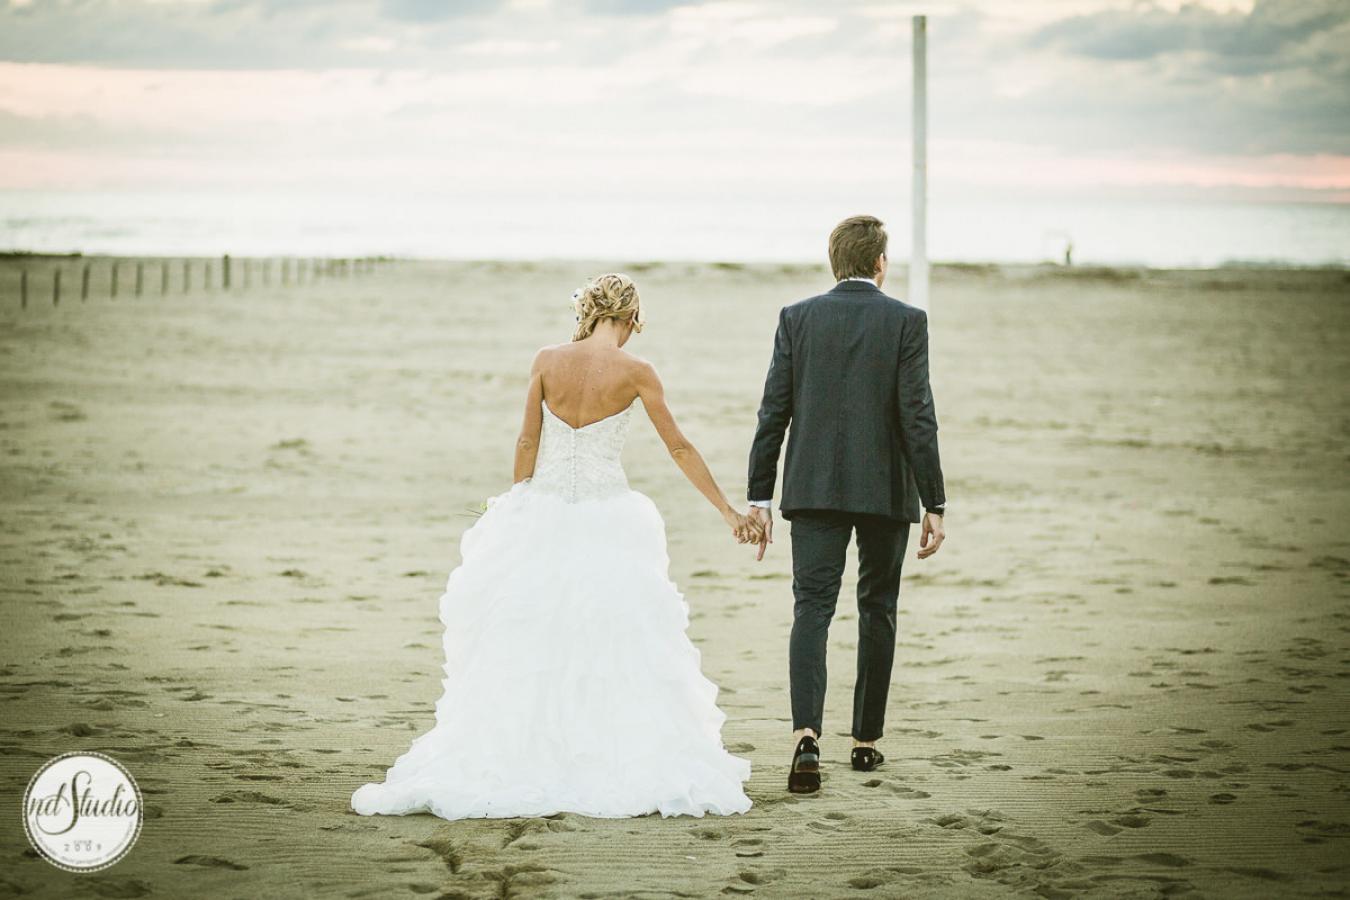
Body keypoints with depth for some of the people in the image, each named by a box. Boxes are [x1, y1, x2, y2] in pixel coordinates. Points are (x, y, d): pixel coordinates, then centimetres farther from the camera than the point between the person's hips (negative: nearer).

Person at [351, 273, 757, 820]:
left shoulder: (547, 362, -3)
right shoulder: (635, 372, -7)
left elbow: (527, 443, 2)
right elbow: (680, 449, -3)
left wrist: (517, 512, 13)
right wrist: (730, 513, 4)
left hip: (543, 514, 2)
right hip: (607, 520, -2)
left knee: (528, 649, 9)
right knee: (615, 653, 5)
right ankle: (622, 767, 4)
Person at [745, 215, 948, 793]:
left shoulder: (796, 318, 1)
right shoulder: (905, 321, -5)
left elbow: (773, 411, 0)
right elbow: (917, 416, -9)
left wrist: (759, 497, 5)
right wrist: (933, 505, -5)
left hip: (814, 487, 1)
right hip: (886, 490, -1)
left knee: (812, 608, -3)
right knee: (877, 610, 14)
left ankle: (807, 734, -24)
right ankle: (866, 740, 21)